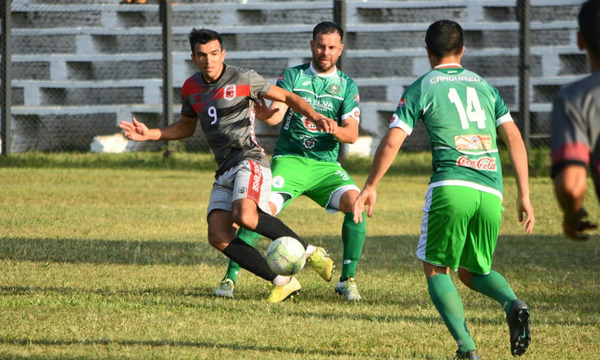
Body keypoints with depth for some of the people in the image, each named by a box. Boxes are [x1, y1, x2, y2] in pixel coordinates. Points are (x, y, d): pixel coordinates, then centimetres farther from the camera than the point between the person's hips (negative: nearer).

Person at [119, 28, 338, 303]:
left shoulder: (243, 79, -5)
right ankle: (283, 282, -10)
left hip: (249, 160, -7)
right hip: (224, 171, 7)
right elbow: (185, 127, 28)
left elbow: (287, 97, 0)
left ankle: (307, 250, -14)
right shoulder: (192, 88, 13)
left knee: (245, 216, -33)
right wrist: (147, 134, 16)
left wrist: (315, 116, -17)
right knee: (219, 236, -12)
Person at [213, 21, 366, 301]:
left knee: (355, 202, -24)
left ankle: (347, 280, -13)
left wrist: (330, 128, -23)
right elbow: (274, 116, -8)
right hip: (289, 160, -1)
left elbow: (352, 134, -1)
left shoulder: (347, 86, 9)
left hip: (325, 164, 1)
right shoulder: (293, 76, 6)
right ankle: (230, 277, -12)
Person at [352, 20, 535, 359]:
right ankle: (513, 304, -12)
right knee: (474, 271, 21)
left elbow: (392, 142, 3)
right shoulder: (484, 86, 20)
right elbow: (515, 138, 13)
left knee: (437, 271, 9)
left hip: (451, 186, -4)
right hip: (491, 192, 4)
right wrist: (525, 195, 13)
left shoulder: (422, 88, 9)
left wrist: (370, 187, 13)